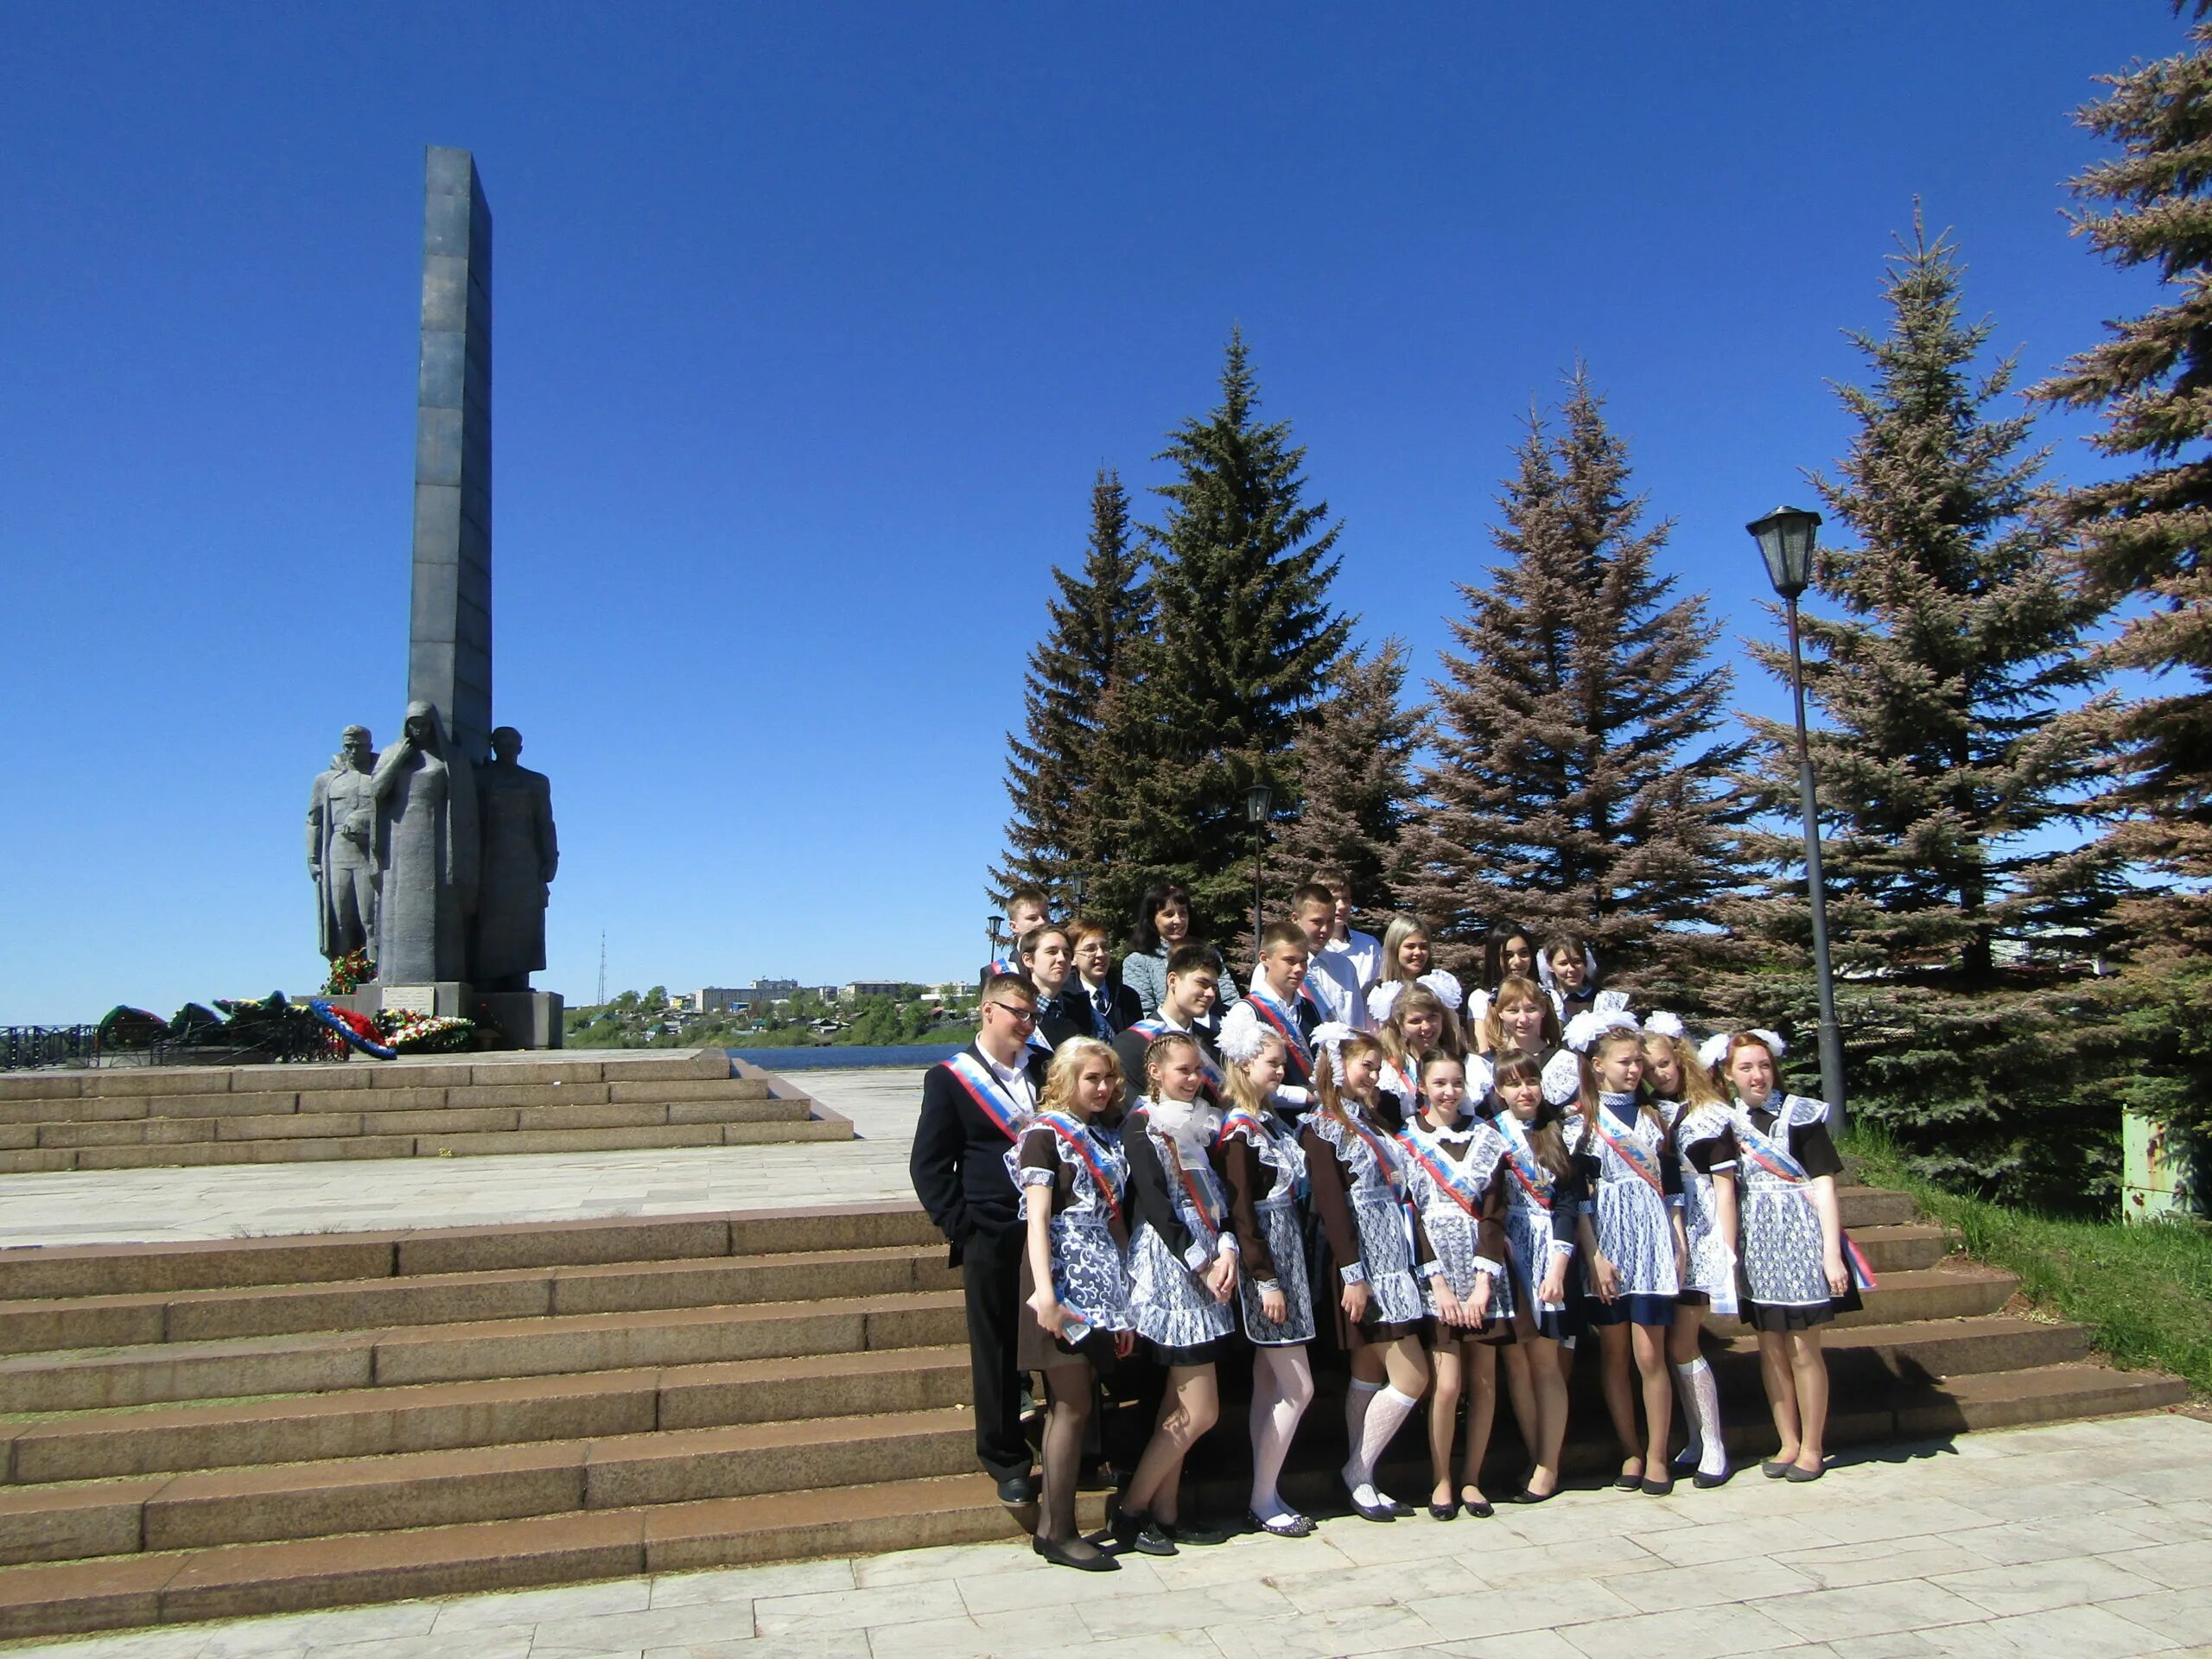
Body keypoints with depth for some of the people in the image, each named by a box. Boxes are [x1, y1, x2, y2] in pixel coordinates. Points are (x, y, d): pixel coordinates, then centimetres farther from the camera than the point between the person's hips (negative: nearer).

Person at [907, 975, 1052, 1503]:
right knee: (997, 1354, 6)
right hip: (992, 1239, -3)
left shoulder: (1046, 1069, 9)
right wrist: (960, 1226, -9)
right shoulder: (949, 1079, -1)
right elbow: (928, 1165, -2)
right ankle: (1007, 1463, 21)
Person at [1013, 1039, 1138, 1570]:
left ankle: (1052, 1523, 15)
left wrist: (1127, 1287, 13)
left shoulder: (1102, 1140, 17)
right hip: (1063, 1277, -7)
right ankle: (1059, 1532, 4)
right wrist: (1044, 1292, -24)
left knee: (1069, 1404, 9)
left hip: (1099, 1281, 7)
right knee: (1074, 1405, -5)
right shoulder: (1045, 1133, -6)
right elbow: (1037, 1219, -14)